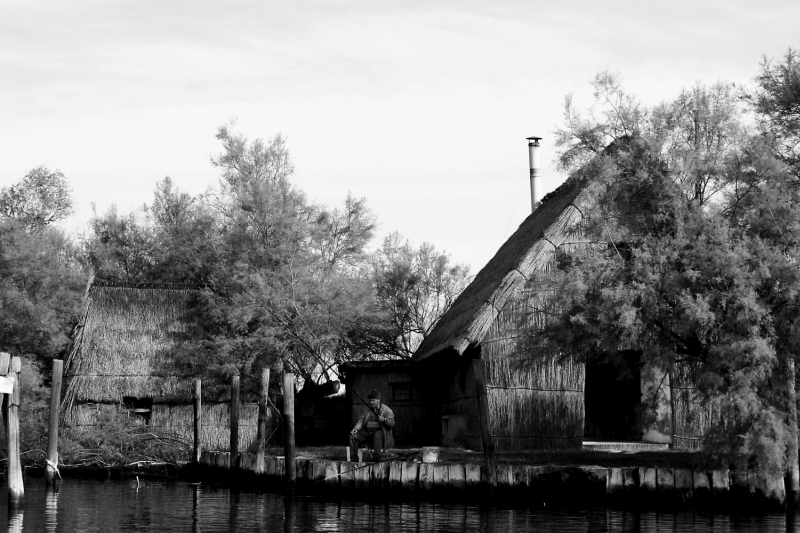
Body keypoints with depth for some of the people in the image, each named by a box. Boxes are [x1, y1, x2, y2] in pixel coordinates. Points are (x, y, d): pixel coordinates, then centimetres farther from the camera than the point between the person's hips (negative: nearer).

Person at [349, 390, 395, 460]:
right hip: (367, 432, 5)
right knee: (352, 436, -15)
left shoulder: (386, 410, 2)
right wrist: (356, 428, -6)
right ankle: (354, 457, -14)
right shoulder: (367, 410, 18)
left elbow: (392, 423, -5)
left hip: (380, 431, -5)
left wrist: (384, 420, -25)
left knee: (377, 435, -40)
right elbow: (361, 420, 14)